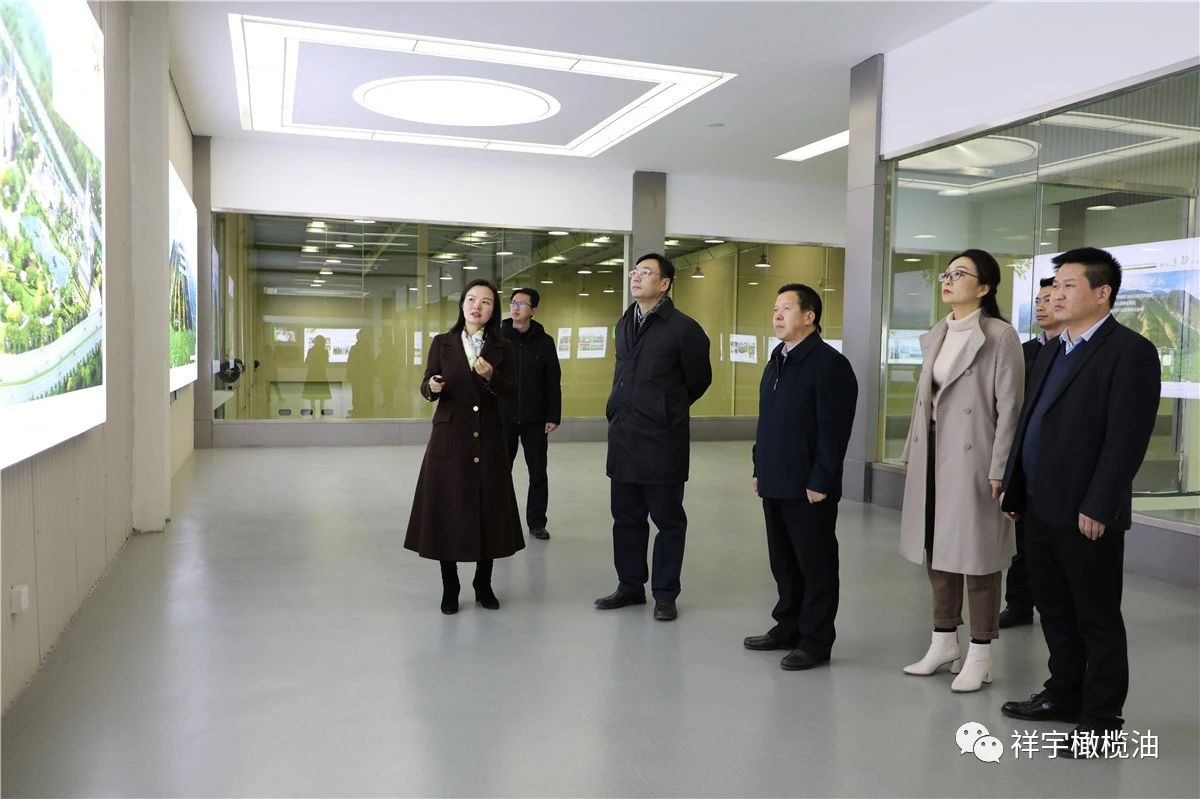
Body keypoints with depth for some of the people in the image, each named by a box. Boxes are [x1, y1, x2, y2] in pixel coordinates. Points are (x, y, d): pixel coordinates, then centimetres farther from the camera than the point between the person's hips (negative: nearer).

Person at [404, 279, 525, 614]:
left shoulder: (502, 347, 5)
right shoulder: (442, 343, 3)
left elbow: (512, 390, 0)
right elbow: (425, 386, 3)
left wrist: (491, 376, -17)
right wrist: (433, 387, -19)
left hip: (488, 438, 1)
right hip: (449, 438, -1)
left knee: (489, 509, 4)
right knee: (447, 510, 2)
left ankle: (484, 584, 21)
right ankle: (450, 588, 16)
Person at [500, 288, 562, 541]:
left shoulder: (544, 342, -1)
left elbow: (553, 383, 0)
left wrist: (554, 417, -4)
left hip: (535, 420, 0)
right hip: (503, 418, 0)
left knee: (538, 473, 6)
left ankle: (536, 522, 19)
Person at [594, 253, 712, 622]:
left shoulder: (683, 328, -9)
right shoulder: (623, 324, 12)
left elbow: (698, 380, 0)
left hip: (662, 440, -6)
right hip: (623, 438, 6)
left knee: (668, 520, 5)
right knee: (626, 517, 13)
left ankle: (665, 593, 17)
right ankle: (630, 585, 27)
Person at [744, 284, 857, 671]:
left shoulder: (830, 364, -13)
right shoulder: (777, 362, 14)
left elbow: (834, 431, -17)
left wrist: (820, 482, -19)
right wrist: (760, 468, 15)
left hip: (809, 488, -8)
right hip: (775, 483, 8)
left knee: (816, 565, 4)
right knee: (783, 562, 17)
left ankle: (815, 642, 14)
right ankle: (788, 628, 31)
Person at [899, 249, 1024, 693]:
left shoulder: (1000, 335, -9)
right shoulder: (935, 336, 12)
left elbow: (1009, 407, -12)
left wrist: (999, 471, -15)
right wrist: (911, 454, 11)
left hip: (972, 460, -7)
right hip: (933, 459, 7)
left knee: (976, 555, 3)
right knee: (937, 550, 14)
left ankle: (979, 655, 16)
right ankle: (944, 641, 28)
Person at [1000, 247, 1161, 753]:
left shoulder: (1130, 351, -10)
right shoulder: (1052, 351, 16)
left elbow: (1127, 438, -17)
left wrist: (1097, 508, -20)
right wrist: (1015, 489, 13)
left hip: (1085, 513, -8)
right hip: (1040, 507, 8)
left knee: (1097, 618, 6)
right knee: (1054, 610, 17)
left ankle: (1101, 716, 19)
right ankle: (1064, 694, 32)